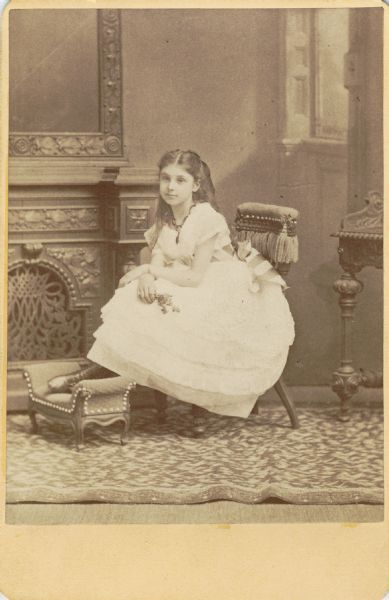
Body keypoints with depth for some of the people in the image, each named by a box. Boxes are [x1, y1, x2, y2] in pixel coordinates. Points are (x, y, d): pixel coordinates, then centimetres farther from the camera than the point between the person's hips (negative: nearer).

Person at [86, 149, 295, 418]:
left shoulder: (208, 219, -22)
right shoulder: (165, 218, 2)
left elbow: (195, 277, -23)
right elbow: (158, 260, -4)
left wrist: (148, 269, -18)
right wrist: (147, 276, -28)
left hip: (220, 294, -7)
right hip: (186, 292, 7)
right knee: (136, 301, -16)